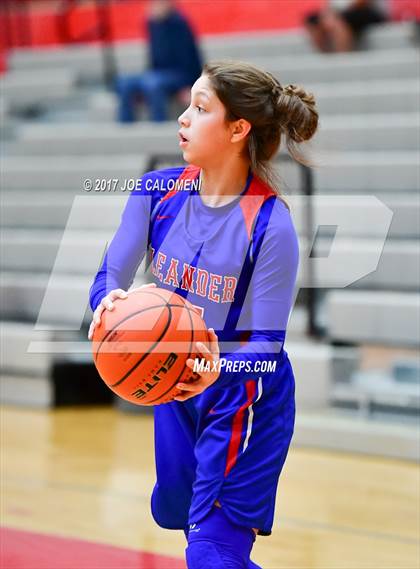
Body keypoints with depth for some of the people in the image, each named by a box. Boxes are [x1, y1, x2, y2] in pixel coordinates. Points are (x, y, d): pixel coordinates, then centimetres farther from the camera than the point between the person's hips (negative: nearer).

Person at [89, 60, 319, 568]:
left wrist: (219, 370, -44)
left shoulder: (271, 226, -26)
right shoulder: (158, 191, -11)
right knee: (172, 512, 25)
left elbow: (266, 344, -24)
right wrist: (111, 305, -35)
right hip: (175, 386, 6)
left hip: (244, 397, -6)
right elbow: (110, 277, -11)